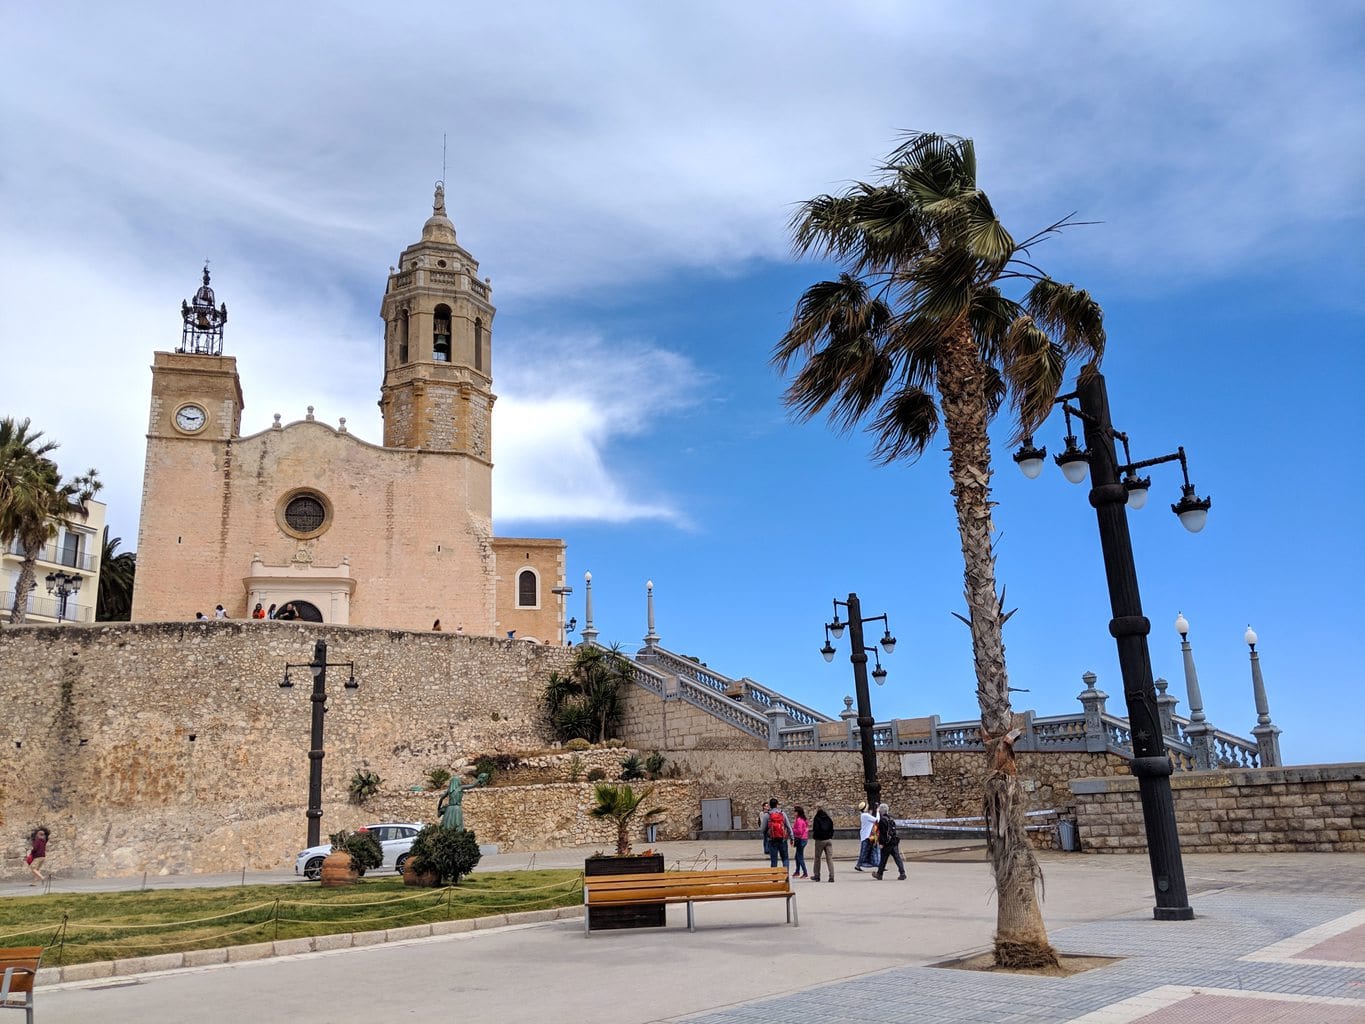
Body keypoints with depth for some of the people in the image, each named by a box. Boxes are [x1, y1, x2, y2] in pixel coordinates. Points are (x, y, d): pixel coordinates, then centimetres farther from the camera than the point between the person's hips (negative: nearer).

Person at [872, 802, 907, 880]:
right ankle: (902, 873, -6)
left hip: (887, 843, -7)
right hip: (895, 841, 7)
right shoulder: (891, 819, 13)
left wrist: (881, 843, -15)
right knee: (897, 858, 3)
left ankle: (879, 874, 16)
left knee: (883, 859, 5)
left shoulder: (882, 820, -12)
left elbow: (881, 833, -17)